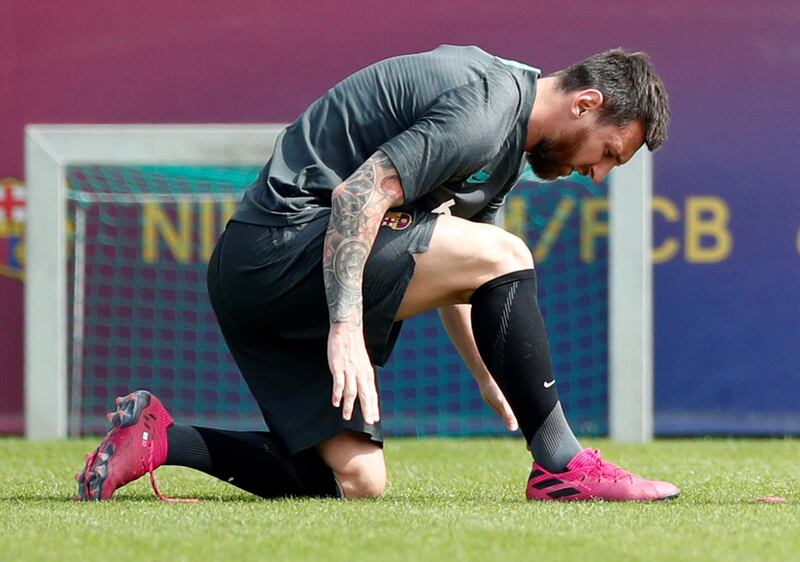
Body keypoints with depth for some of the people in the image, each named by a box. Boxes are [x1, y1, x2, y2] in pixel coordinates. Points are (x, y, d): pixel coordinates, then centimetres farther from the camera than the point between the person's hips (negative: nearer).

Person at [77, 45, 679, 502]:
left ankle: (156, 436, 3)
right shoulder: (484, 110, -15)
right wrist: (346, 329, -29)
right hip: (283, 246, -10)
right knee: (503, 255, -17)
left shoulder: (508, 140, 18)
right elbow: (358, 196, -23)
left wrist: (491, 377, 21)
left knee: (356, 481, 3)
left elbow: (446, 271, 25)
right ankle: (560, 465, -11)